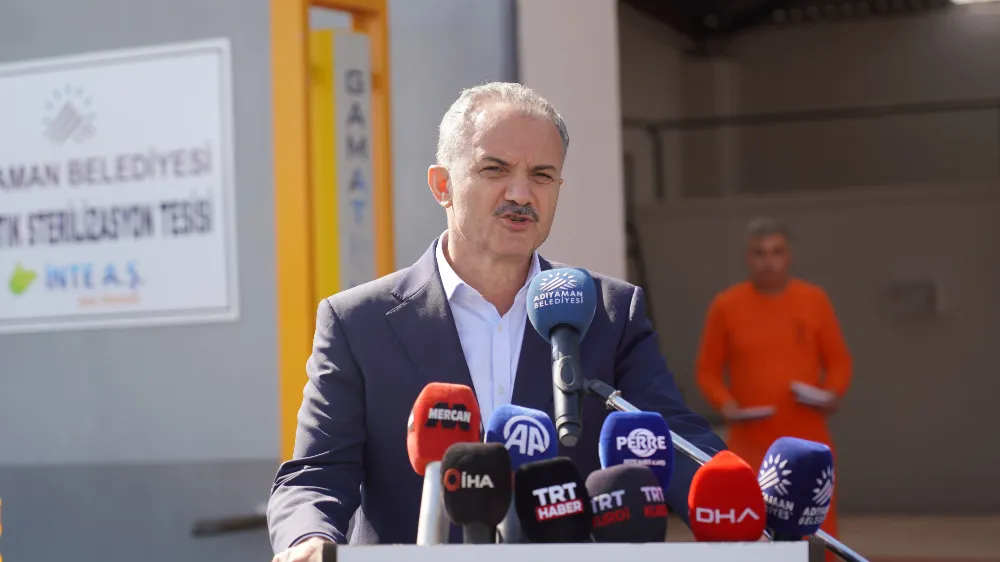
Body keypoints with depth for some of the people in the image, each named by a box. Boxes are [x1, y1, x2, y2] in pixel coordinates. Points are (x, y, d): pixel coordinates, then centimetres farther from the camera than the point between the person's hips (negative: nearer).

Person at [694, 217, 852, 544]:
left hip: (808, 443, 1)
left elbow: (839, 361, 8)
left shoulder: (814, 301, 3)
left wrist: (833, 394, -12)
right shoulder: (726, 306, 0)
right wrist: (725, 404, -13)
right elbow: (708, 370, 5)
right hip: (750, 445, -1)